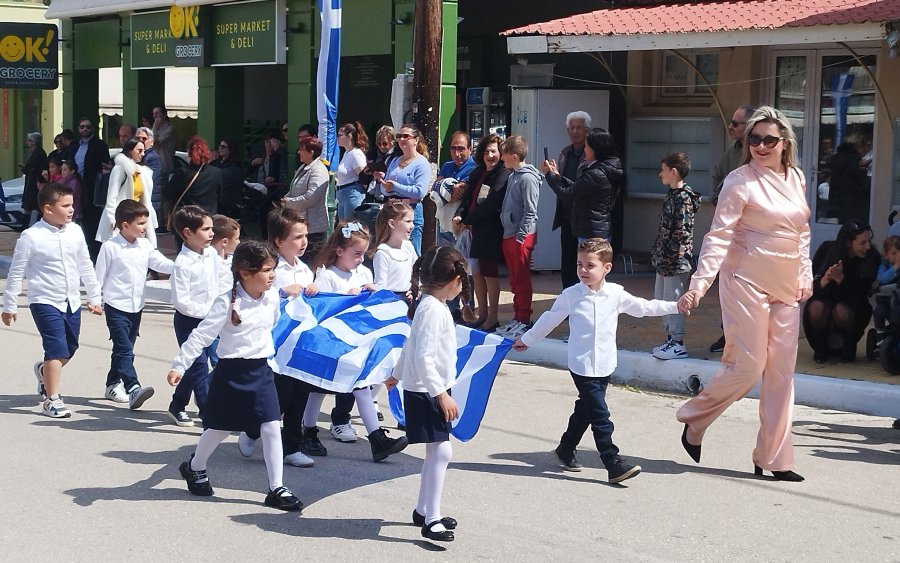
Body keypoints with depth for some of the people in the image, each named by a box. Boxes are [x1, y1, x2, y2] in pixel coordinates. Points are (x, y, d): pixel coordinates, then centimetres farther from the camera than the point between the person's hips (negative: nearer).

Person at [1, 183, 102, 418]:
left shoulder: (75, 231, 2)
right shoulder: (31, 236, -13)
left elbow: (86, 267, 13)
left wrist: (94, 297, 16)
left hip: (72, 301, 6)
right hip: (45, 302, -6)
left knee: (70, 348, 16)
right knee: (57, 349, -13)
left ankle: (44, 371, 45)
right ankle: (52, 399, -2)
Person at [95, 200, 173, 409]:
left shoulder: (145, 245, 5)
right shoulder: (110, 247, -11)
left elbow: (161, 264, 4)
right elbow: (99, 275, -5)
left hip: (136, 307, 6)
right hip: (116, 307, -6)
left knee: (124, 349, 15)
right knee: (125, 350, -14)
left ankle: (113, 385, 28)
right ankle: (133, 388, -23)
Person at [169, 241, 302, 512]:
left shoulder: (273, 298, -1)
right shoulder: (227, 303, -17)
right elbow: (202, 336, -16)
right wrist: (179, 366, -18)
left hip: (261, 370, 4)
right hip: (232, 371, -4)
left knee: (272, 427, -5)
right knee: (220, 427, 11)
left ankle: (277, 489, 1)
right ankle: (195, 467, 38)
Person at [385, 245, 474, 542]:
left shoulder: (428, 304, 10)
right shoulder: (433, 309, -20)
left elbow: (411, 346, 23)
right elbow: (423, 358, -26)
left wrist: (397, 374, 34)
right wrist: (442, 394, -25)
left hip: (429, 391, 10)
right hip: (426, 392, -10)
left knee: (436, 452, 16)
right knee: (441, 451, -13)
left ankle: (423, 511, 26)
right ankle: (431, 521, -13)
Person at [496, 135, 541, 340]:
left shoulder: (527, 178, -14)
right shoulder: (513, 176, 14)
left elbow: (530, 211, -17)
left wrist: (520, 236, -17)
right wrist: (509, 235, 15)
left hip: (522, 236, -9)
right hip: (509, 235, 9)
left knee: (522, 279, -4)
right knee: (514, 279, 14)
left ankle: (524, 321, 2)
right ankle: (517, 318, 22)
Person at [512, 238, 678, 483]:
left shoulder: (616, 294, 0)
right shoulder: (570, 295, -6)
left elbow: (644, 307, 10)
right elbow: (550, 319, 7)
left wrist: (676, 306, 7)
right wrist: (527, 340, 15)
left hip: (605, 366, 4)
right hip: (582, 366, -4)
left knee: (586, 410, 17)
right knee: (600, 415, -10)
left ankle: (566, 449, 36)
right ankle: (613, 463, -9)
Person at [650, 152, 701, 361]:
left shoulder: (684, 198, -15)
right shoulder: (672, 195, 13)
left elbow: (683, 232, -19)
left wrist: (670, 255, -18)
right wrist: (658, 254, 16)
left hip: (676, 262, -10)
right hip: (664, 261, 10)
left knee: (672, 301, -4)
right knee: (661, 300, 15)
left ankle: (678, 344, 3)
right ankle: (671, 339, 25)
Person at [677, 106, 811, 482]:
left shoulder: (796, 179, 10)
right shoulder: (741, 181, -10)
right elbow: (719, 235, -16)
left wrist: (806, 274, 12)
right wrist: (699, 283, -24)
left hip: (785, 286, 6)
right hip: (747, 282, -6)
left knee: (782, 371, 5)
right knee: (747, 365, -7)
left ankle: (773, 458, 11)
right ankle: (694, 419, 18)